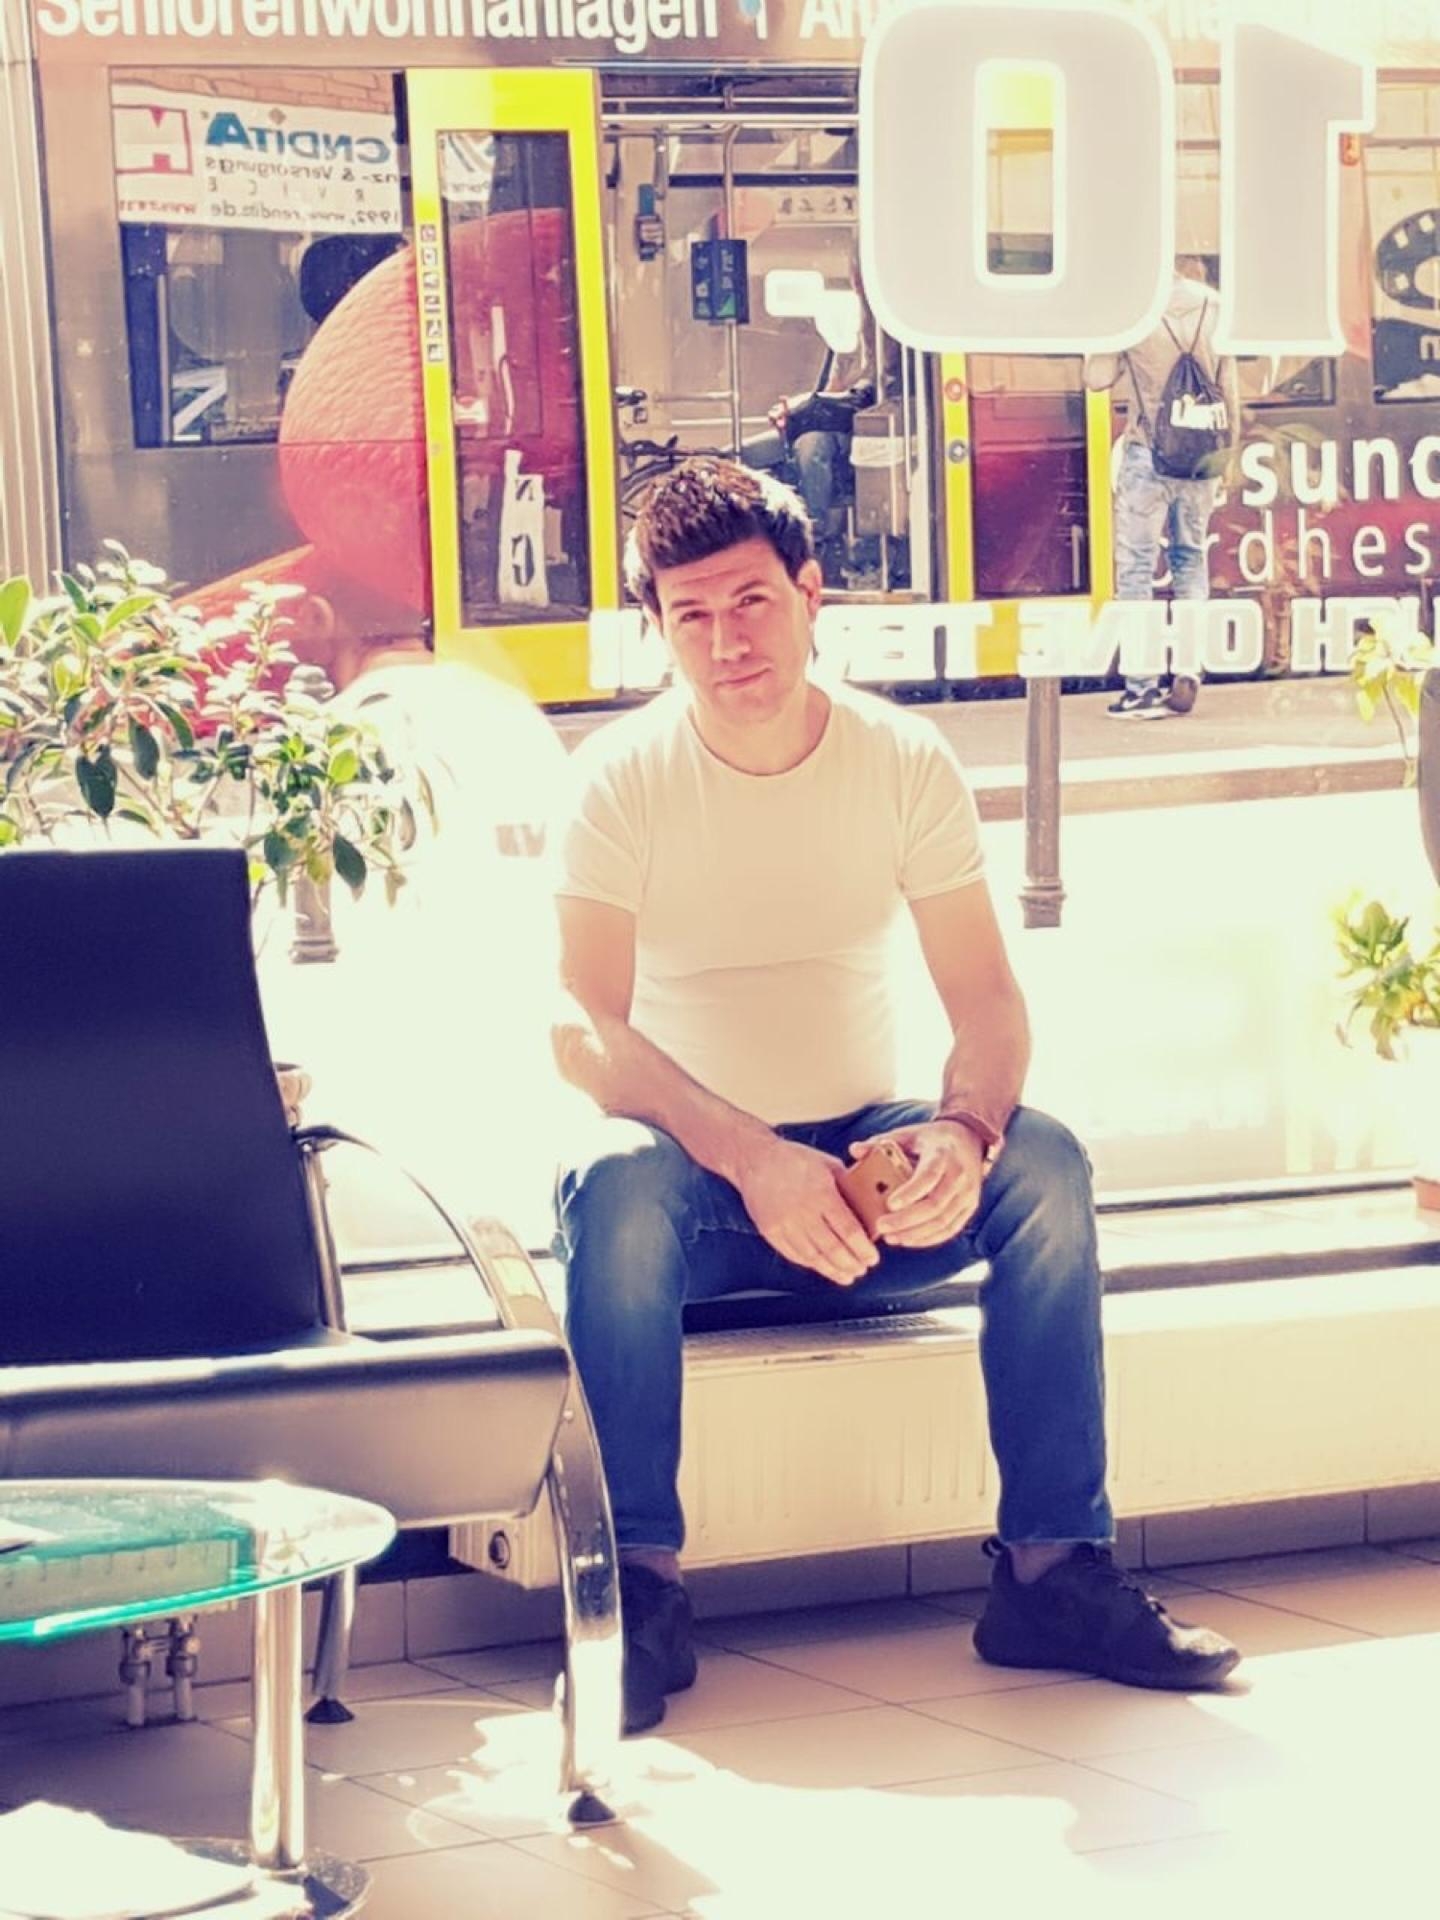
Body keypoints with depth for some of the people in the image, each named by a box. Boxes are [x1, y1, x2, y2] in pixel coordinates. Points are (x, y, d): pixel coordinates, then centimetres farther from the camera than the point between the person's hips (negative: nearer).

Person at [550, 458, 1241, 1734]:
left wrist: (967, 1130, -29)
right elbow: (583, 1028, -19)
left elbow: (985, 996, -5)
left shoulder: (906, 761, -1)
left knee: (1044, 1161, -26)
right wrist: (753, 1161, -34)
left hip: (866, 1163, 2)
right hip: (701, 1168, -2)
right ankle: (642, 1587, -28)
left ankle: (1054, 1570, -20)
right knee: (618, 1184, -36)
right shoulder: (623, 777, -9)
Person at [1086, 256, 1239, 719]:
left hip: (1148, 452, -4)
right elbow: (1229, 387, 7)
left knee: (1136, 564, 1)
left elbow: (1097, 377, -4)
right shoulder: (1215, 308, 1)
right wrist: (1228, 448, 18)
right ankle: (1187, 675, 10)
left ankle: (1142, 687, -3)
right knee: (1191, 558, 15)